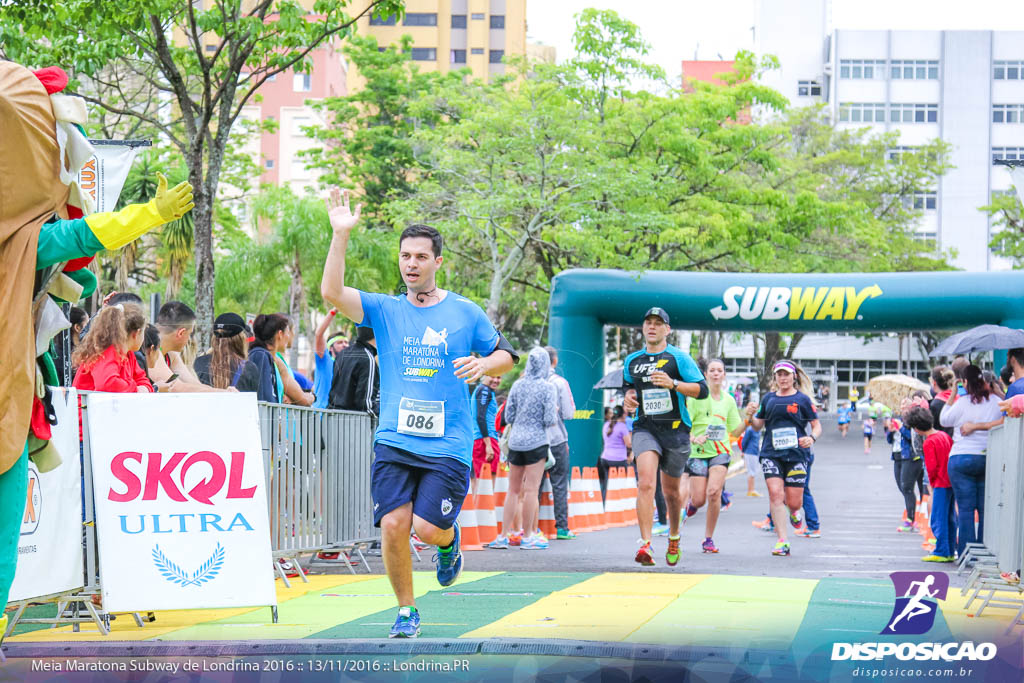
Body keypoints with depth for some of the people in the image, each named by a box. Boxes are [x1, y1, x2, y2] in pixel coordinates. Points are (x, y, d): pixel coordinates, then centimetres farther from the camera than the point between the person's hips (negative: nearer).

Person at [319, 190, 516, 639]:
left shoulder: (465, 313, 5)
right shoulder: (384, 310, 6)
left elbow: (506, 356, 14)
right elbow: (331, 292, -9)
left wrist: (483, 365, -9)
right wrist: (340, 235, -16)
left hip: (448, 445, -1)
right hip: (394, 441, 1)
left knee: (428, 528, -13)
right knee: (393, 525, -9)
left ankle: (449, 541, 25)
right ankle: (406, 611, 10)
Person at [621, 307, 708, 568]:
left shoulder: (678, 358, -1)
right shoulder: (632, 361, 12)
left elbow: (702, 390, -6)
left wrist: (673, 384, -20)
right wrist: (629, 398, 9)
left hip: (675, 429, -1)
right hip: (645, 428, 1)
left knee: (671, 489, 10)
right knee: (645, 483, -20)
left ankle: (674, 537, 37)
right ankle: (645, 545, -27)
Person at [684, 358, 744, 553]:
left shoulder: (728, 400, 10)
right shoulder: (697, 396, -1)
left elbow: (735, 431, 15)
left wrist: (747, 420, -2)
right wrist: (693, 439, -22)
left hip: (721, 451, 1)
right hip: (699, 452, -1)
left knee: (714, 492, -21)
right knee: (699, 500, -6)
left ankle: (709, 539, -7)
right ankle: (692, 504, 36)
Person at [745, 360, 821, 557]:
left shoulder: (802, 399, 4)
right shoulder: (769, 398, 12)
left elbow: (816, 425, 6)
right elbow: (758, 425, 20)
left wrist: (812, 438, -15)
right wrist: (751, 416, -2)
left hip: (796, 454, -2)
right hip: (771, 454, 2)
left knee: (794, 502, -2)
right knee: (775, 494, -15)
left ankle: (794, 512, 38)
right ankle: (782, 542, -13)